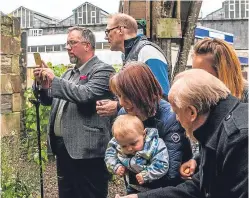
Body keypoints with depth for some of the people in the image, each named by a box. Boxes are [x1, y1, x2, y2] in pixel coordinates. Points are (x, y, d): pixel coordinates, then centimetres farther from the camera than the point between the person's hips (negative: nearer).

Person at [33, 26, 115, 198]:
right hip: (63, 148, 8)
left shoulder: (102, 70, -7)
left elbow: (85, 94, -24)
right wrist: (44, 84, 3)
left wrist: (54, 80, -17)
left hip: (87, 150, -8)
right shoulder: (69, 73, 19)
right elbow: (49, 100, 22)